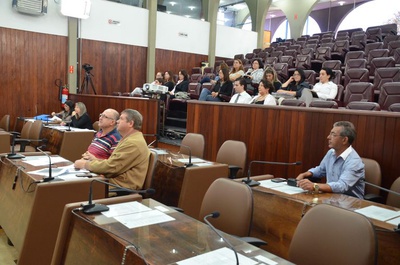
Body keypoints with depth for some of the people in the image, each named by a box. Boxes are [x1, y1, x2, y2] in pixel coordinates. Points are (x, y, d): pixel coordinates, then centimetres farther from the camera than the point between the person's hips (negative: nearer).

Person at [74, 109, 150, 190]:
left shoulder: (133, 143, -18)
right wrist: (92, 160, 4)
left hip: (122, 187, -9)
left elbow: (111, 167, -19)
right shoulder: (129, 139, 18)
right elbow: (112, 162, 18)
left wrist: (84, 164, -8)